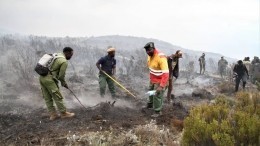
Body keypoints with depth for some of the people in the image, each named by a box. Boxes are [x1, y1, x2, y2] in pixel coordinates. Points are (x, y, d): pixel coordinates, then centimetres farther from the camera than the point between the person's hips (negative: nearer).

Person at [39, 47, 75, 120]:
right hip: (49, 79, -9)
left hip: (42, 77, 9)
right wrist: (64, 83, 11)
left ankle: (53, 114, 18)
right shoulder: (64, 61, -11)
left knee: (47, 98, 11)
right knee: (58, 97, 2)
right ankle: (64, 113, 12)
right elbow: (61, 75, -8)